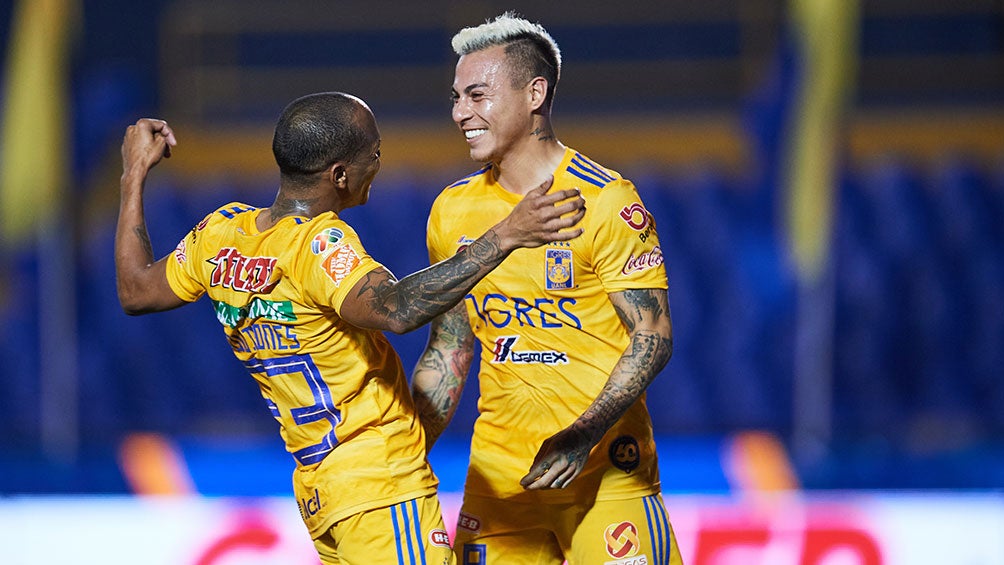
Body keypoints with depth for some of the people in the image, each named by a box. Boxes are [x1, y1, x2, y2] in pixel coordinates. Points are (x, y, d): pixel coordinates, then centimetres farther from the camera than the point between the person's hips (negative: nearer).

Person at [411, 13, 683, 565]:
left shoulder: (606, 202, -9)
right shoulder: (453, 210, 9)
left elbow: (653, 338, -11)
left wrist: (585, 435, -23)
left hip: (604, 468, -5)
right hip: (498, 471, 5)